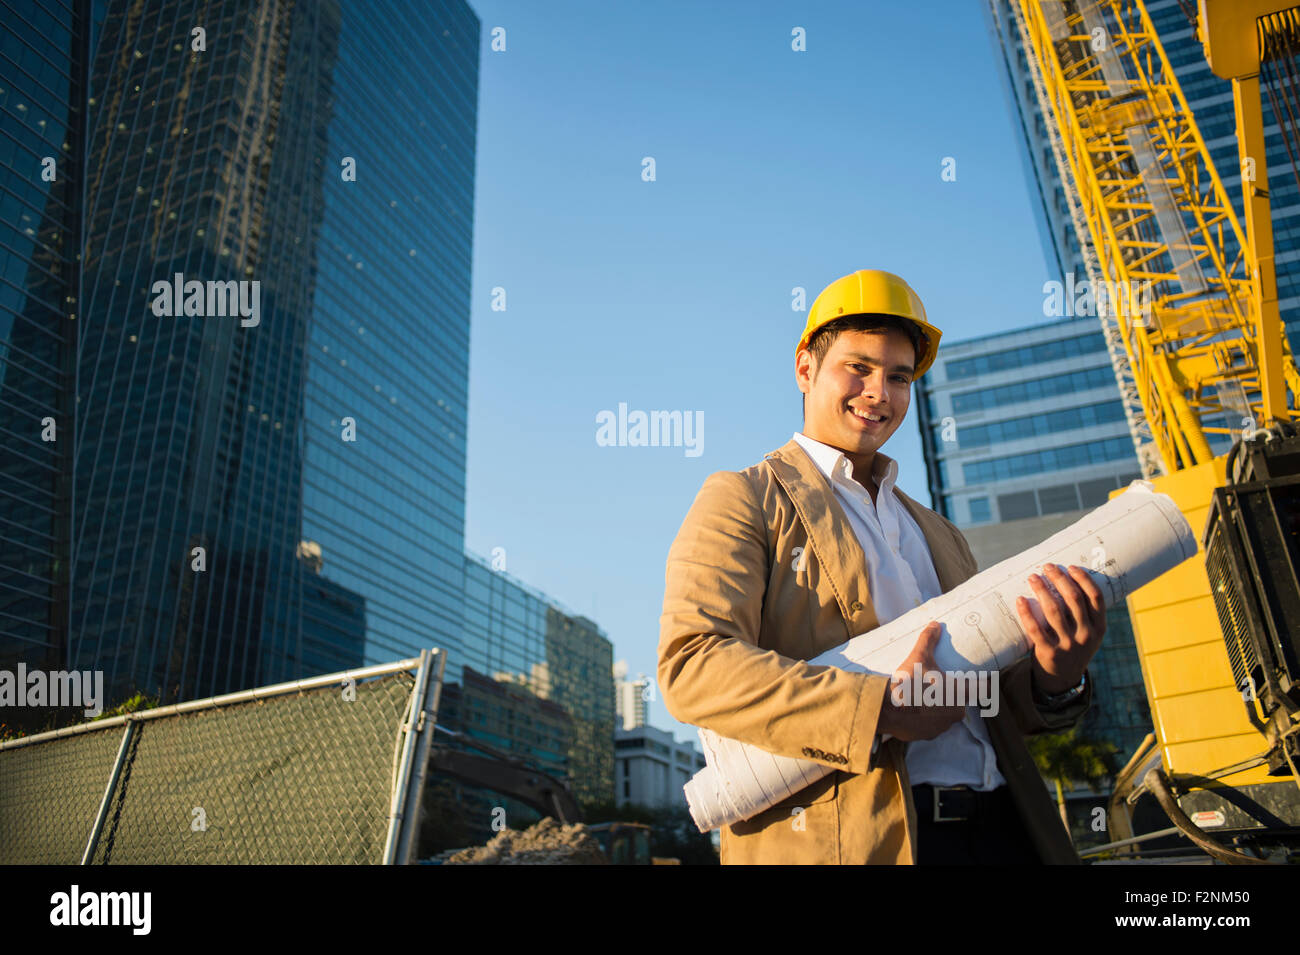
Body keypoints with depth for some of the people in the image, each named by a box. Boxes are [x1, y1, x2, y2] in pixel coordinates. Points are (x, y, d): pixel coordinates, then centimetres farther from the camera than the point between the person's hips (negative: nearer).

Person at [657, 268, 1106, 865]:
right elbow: (691, 666, -14)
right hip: (846, 839, -5)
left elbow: (991, 698, 18)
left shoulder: (937, 534, 21)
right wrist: (882, 710, -21)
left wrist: (1052, 682, -5)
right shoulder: (742, 501, 1)